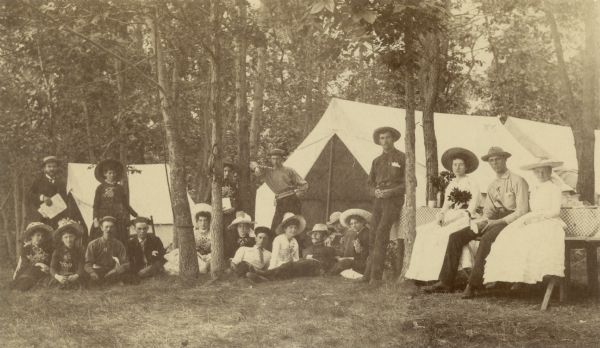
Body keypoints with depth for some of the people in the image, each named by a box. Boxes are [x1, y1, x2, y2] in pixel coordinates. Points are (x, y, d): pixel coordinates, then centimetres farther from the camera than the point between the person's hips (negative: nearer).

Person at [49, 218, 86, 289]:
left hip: (74, 276, -1)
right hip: (60, 276, 1)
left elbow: (81, 267, -2)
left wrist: (76, 276, -25)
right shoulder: (57, 252, 9)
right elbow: (52, 268, 0)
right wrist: (57, 276, -23)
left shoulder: (79, 251, 9)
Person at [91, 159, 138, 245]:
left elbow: (126, 205, 18)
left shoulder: (120, 188, 14)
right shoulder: (101, 188, 6)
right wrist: (95, 219, -8)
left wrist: (136, 215, 12)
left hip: (119, 221, 3)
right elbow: (96, 205, 3)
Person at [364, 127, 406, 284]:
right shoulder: (377, 161, 18)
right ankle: (368, 274, 5)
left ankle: (376, 275, -21)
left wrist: (391, 191, -13)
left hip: (394, 200, -5)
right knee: (374, 236, 1)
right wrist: (375, 191, 1)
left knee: (381, 233, -20)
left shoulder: (402, 158, 2)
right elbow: (370, 181, 24)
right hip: (378, 200, 5)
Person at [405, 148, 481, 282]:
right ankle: (423, 273, -24)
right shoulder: (450, 185, 21)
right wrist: (441, 215, -6)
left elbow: (471, 210, -7)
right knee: (424, 232, -19)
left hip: (464, 221, -6)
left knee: (443, 234, -32)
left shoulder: (472, 184, 2)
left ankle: (437, 274, -29)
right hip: (449, 220, 6)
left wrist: (450, 217, -15)